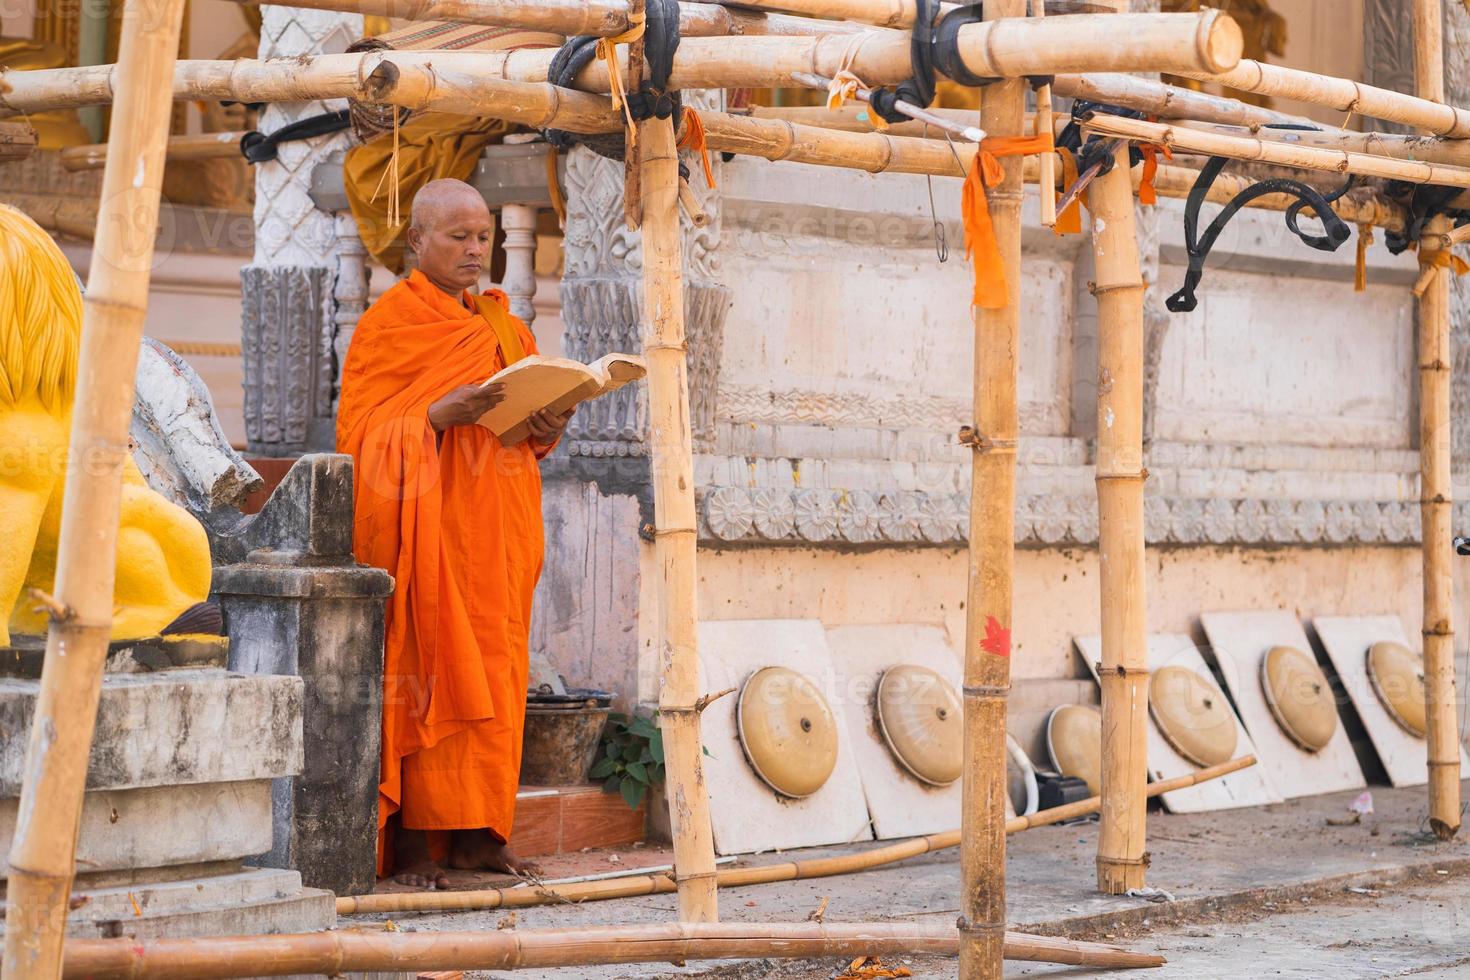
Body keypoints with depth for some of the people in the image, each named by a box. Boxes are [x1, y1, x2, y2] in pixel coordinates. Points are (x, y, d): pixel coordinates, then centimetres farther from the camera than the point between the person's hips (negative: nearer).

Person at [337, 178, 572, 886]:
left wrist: (546, 427, -2)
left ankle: (475, 833, 7)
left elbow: (528, 417, 22)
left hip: (495, 534, 6)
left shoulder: (502, 326, 17)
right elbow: (358, 432, -8)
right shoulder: (387, 324, -2)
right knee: (424, 673, -9)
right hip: (425, 529, -6)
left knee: (491, 678, 3)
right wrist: (438, 416, -23)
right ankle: (411, 841, -7)